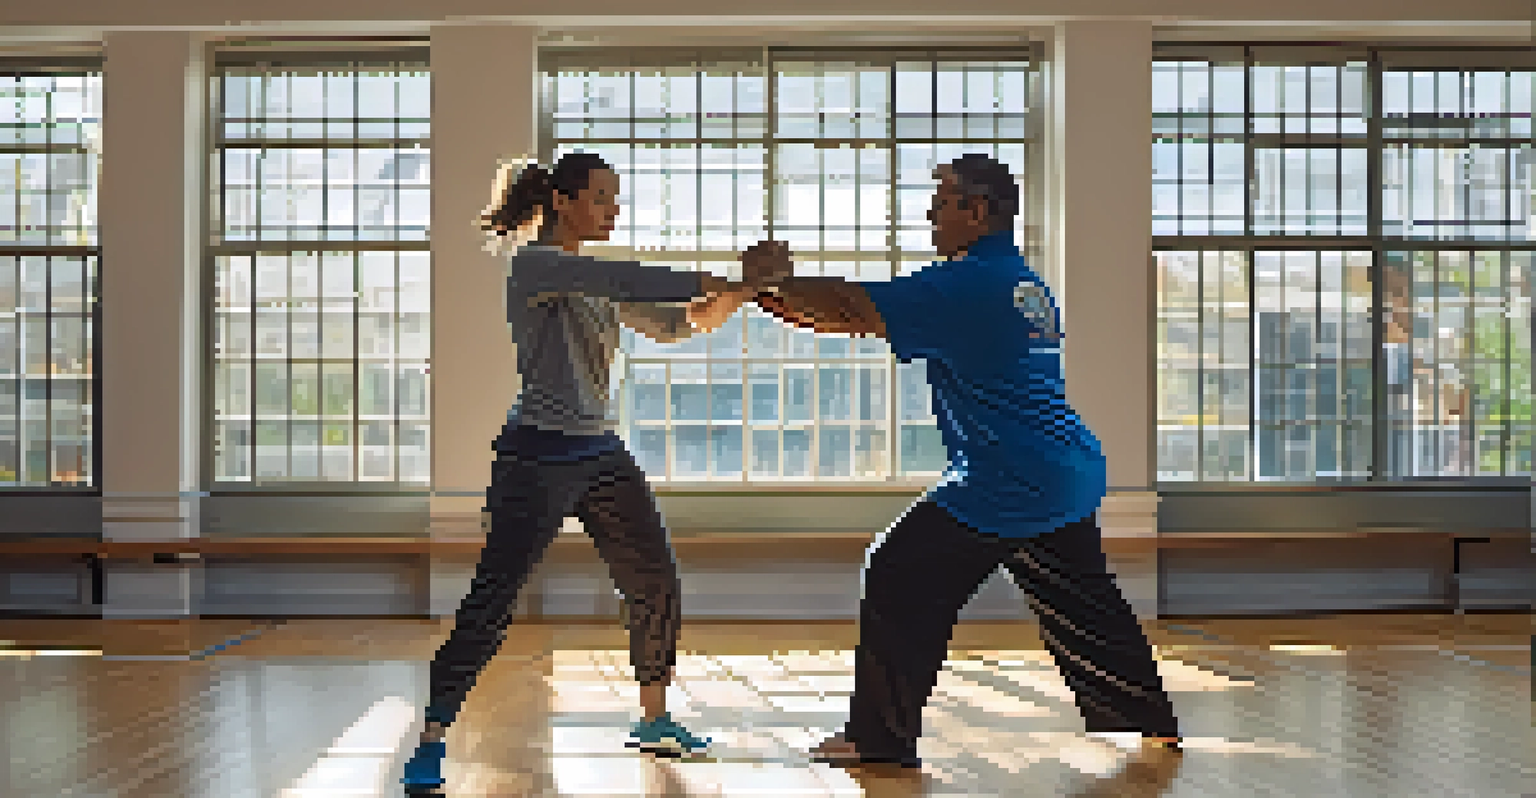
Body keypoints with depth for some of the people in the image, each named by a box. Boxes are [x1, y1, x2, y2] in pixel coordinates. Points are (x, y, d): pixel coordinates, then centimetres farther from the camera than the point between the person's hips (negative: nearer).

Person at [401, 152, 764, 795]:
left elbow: (672, 324, 13)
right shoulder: (530, 262, -9)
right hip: (539, 456, -8)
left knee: (656, 583, 10)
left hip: (602, 454, 8)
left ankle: (654, 720, 26)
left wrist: (736, 295, -4)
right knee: (490, 603, -9)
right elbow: (624, 281, -24)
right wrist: (707, 283, -24)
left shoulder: (601, 282, 15)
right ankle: (430, 742, 1)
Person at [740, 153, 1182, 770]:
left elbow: (859, 305, -15)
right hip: (1069, 478, 10)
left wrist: (778, 280, 0)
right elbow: (885, 318, 20)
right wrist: (810, 309, 14)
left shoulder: (968, 283, -14)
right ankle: (1150, 723, 35)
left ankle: (879, 737, 5)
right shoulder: (1026, 284, 16)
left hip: (1004, 490, -9)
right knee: (1080, 605, 23)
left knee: (897, 582, -1)